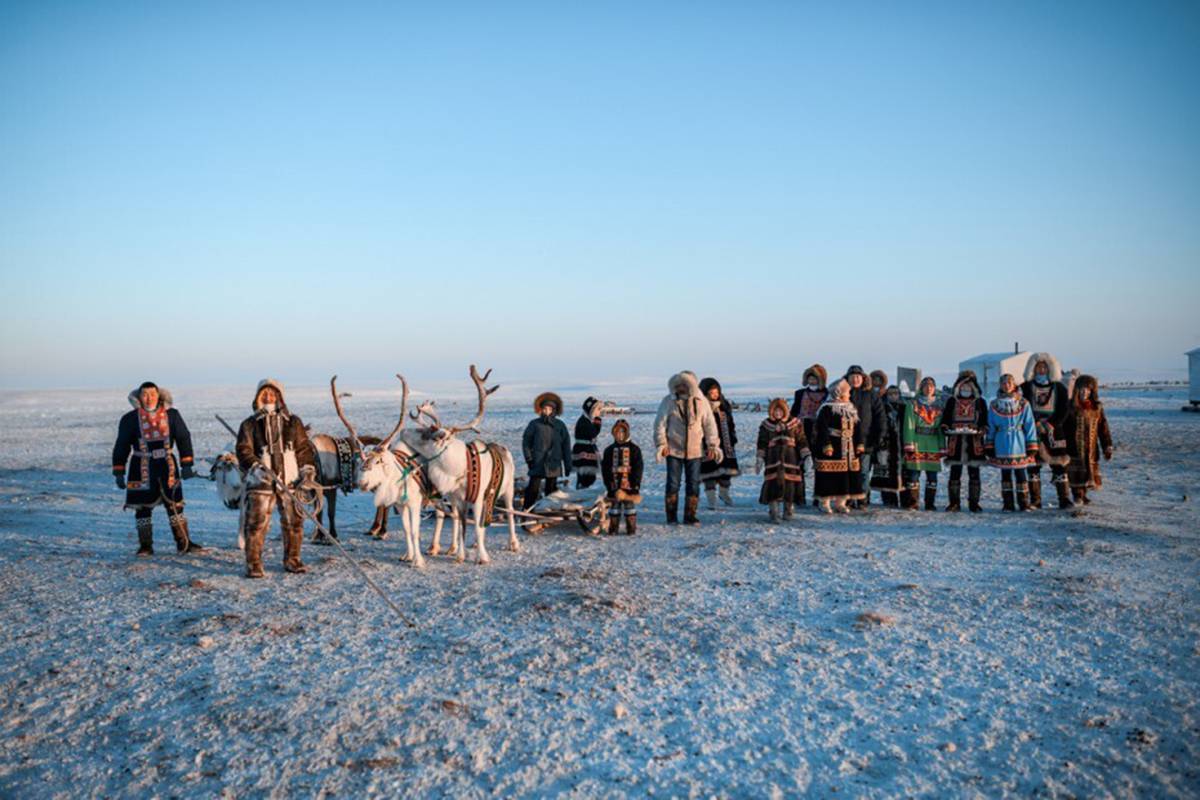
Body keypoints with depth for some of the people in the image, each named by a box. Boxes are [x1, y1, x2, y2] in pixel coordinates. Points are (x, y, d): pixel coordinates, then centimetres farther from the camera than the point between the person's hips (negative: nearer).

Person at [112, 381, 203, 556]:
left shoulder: (171, 415, 3)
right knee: (142, 507, 3)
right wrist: (119, 472, 1)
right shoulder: (130, 419, 0)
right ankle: (145, 546, 14)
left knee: (175, 505, 3)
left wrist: (186, 465, 0)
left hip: (167, 465, 1)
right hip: (141, 468, -1)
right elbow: (121, 446, 4)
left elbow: (184, 438, 6)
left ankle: (184, 543, 10)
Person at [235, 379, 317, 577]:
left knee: (294, 521, 6)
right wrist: (255, 467, -17)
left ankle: (292, 560, 21)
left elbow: (303, 447, 14)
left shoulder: (293, 422, 14)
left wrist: (307, 467, 1)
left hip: (289, 481, 2)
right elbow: (243, 450, -1)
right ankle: (253, 564, 2)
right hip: (261, 481, -2)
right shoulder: (249, 425, 7)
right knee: (257, 523, -7)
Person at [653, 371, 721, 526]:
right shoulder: (668, 401, -3)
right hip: (673, 450, -2)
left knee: (694, 484, 4)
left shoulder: (701, 402, 1)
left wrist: (712, 446, 3)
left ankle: (690, 516, 14)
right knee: (673, 483, 0)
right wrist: (661, 444, -8)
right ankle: (672, 517, 9)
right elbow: (660, 423, -1)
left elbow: (710, 424, 6)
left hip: (695, 451, 2)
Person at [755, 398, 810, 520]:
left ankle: (787, 510, 16)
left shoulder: (794, 423, 5)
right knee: (773, 483, -11)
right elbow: (762, 443, 7)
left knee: (789, 483, 1)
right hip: (773, 459, -1)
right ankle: (773, 511, -7)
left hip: (790, 458, 1)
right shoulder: (766, 425, 4)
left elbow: (801, 440, 6)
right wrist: (759, 458, 1)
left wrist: (806, 456, -2)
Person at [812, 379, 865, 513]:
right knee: (829, 475, -5)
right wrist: (826, 445, -20)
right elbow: (822, 428, -14)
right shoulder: (827, 408, -9)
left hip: (848, 449, 7)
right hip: (831, 448, -7)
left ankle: (841, 502, 18)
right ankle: (825, 502, 4)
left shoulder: (851, 409, 13)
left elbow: (858, 427, 15)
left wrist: (860, 443, 8)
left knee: (847, 474, 7)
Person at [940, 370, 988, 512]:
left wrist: (982, 431, -12)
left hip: (974, 443, 0)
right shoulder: (952, 401, 11)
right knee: (955, 473, 1)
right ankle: (954, 502, 6)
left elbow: (985, 421, 7)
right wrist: (946, 429, -9)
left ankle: (974, 503, 7)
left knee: (974, 474, 1)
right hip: (955, 442, 0)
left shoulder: (980, 402, 10)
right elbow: (945, 420, 11)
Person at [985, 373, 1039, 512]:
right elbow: (990, 428, 6)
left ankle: (1024, 504, 9)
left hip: (1019, 445, -2)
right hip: (1002, 445, 2)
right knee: (1005, 474, 7)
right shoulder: (994, 405, 3)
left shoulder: (1023, 404, -1)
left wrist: (1031, 447, -3)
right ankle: (1008, 504, 13)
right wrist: (989, 447, 3)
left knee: (1020, 473, 2)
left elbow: (1030, 426, 0)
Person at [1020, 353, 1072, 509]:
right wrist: (1036, 423, -13)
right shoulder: (1026, 387, 5)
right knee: (1033, 466, 0)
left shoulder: (1059, 387, 7)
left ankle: (1064, 499, 1)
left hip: (1054, 430, 0)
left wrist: (1051, 424, -11)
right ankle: (1035, 501, 6)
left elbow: (1064, 409, 1)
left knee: (1059, 464, -4)